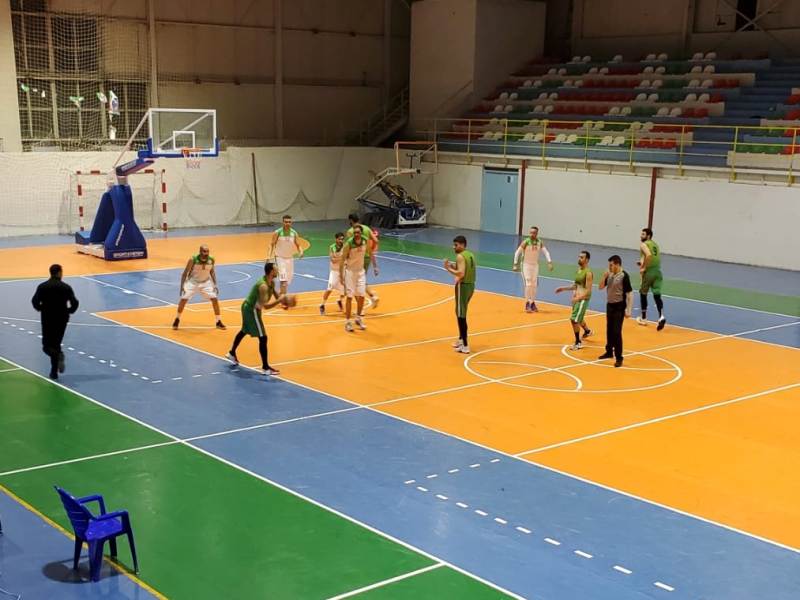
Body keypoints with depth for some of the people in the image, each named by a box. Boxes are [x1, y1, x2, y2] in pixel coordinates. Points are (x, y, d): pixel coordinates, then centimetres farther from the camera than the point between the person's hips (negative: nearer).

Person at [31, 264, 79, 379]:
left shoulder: (42, 286, -4)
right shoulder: (66, 287, -5)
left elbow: (35, 301, -12)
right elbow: (74, 303, -11)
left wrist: (42, 309, 7)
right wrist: (69, 311, 8)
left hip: (47, 319, -1)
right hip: (62, 319, 1)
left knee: (47, 346, 10)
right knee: (56, 344, 16)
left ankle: (58, 355, -23)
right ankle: (54, 372, 13)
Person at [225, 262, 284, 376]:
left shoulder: (271, 283, 1)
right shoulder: (263, 286, -29)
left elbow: (276, 295, 10)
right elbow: (265, 306, -35)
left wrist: (282, 299, -10)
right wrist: (279, 300, -34)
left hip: (248, 307, 11)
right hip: (251, 310, -11)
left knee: (244, 331, 31)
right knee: (263, 337, -10)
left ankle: (232, 353, 52)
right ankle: (265, 368, -6)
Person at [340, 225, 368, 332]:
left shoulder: (365, 241, -7)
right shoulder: (348, 244, -20)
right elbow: (342, 259, -15)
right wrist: (341, 275, -18)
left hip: (361, 271, 4)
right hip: (350, 271, -4)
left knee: (361, 296, 6)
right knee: (349, 297, -3)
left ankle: (359, 318, 25)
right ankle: (347, 322, 6)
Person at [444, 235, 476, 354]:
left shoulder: (460, 256, -17)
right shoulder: (470, 255, 12)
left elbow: (461, 274, -26)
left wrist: (449, 268, -15)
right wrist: (453, 266, 13)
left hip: (463, 286, -9)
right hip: (470, 285, 9)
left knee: (461, 315, -5)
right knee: (461, 313, 23)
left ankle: (465, 345, -7)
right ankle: (461, 339, 34)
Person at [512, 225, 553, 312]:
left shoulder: (540, 243, -3)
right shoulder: (526, 242, -15)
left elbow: (546, 252, 2)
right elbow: (517, 253, -12)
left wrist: (549, 262, -11)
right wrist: (516, 264, -14)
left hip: (535, 265, 5)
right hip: (526, 265, -5)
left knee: (534, 285, 8)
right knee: (528, 284, -12)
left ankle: (533, 303, 18)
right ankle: (527, 303, -6)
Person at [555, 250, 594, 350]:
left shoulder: (588, 273, -19)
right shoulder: (579, 269, 7)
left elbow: (588, 290, -23)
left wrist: (578, 298, -34)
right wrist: (564, 288, 12)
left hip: (583, 299, -9)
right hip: (576, 298, 9)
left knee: (574, 320, -13)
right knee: (578, 319, 26)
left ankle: (578, 343, 0)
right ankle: (587, 331, 56)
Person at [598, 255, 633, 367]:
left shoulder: (624, 276, -16)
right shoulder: (610, 275, 5)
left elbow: (629, 293, -16)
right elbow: (600, 287, 12)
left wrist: (628, 310, -20)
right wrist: (604, 276, -6)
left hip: (619, 307, -7)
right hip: (610, 305, 7)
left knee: (616, 332, -8)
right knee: (609, 330, 17)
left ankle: (619, 357, -2)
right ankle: (609, 352, 32)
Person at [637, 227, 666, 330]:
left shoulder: (643, 244, -7)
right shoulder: (655, 244, 19)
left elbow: (649, 255, -26)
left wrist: (644, 267, -18)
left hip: (649, 271, -6)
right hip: (657, 271, 6)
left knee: (643, 293, 13)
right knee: (657, 295, 0)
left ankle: (643, 318, 22)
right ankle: (661, 316, -21)